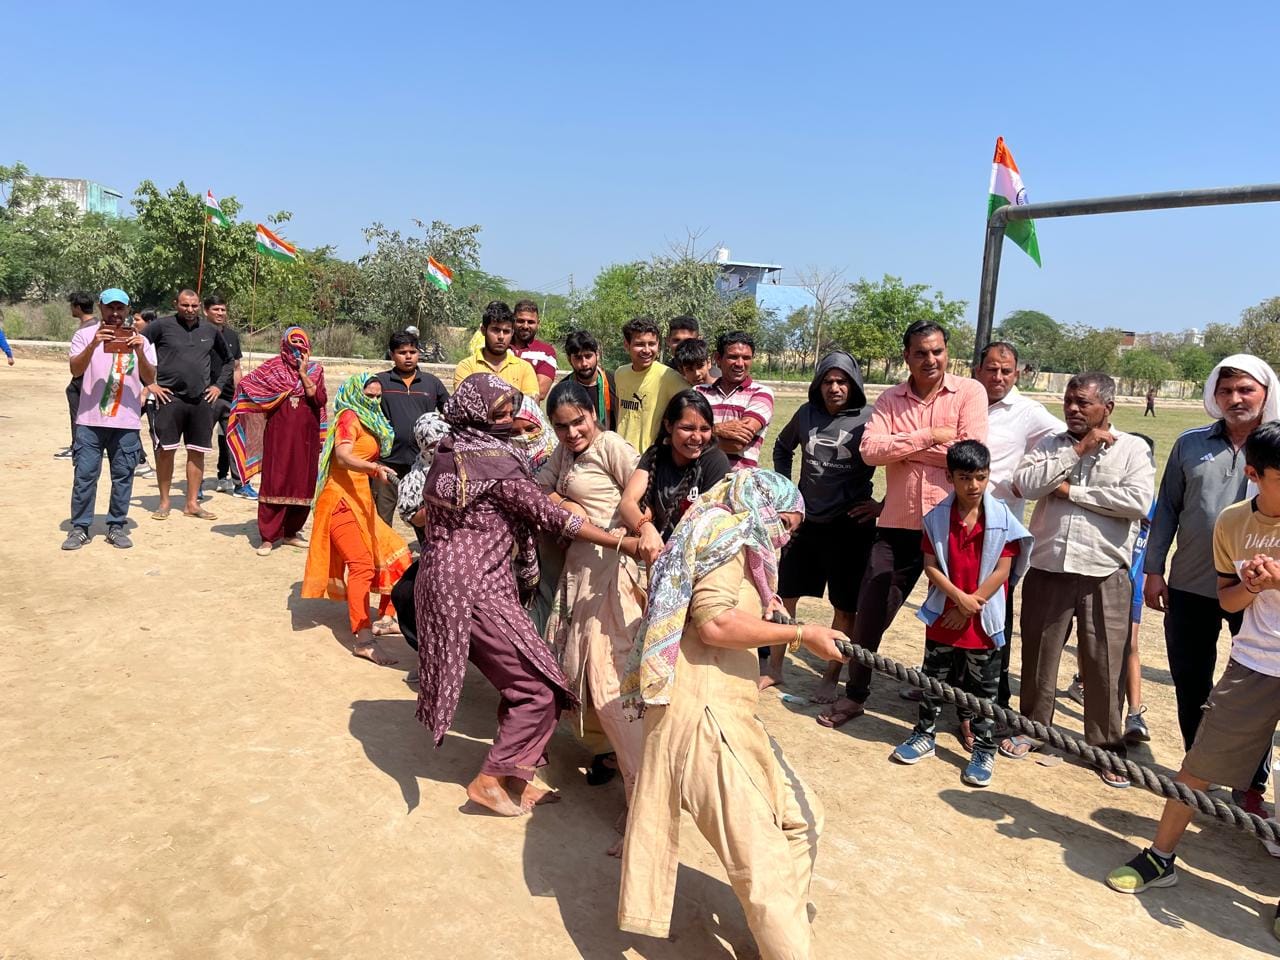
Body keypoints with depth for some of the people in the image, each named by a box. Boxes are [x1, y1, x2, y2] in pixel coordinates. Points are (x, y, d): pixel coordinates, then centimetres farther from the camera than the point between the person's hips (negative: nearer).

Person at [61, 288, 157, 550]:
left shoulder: (139, 340, 6)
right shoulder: (85, 335, 2)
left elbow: (150, 379, -2)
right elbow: (75, 370, -9)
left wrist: (140, 353, -19)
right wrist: (93, 345, -24)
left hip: (127, 421, 1)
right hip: (90, 419, -1)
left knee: (123, 475, 5)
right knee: (85, 475, 2)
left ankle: (116, 526, 15)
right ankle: (79, 527, 11)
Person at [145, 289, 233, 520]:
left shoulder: (211, 330, 10)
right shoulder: (162, 326, -1)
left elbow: (228, 360, 23)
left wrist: (218, 385, 12)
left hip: (202, 399, 3)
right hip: (170, 397, -3)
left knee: (197, 451, 6)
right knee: (167, 449, 0)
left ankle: (192, 503, 15)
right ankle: (164, 502, 12)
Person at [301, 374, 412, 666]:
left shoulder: (369, 423, 19)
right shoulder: (349, 417, -8)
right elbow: (343, 457, -26)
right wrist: (375, 467, -41)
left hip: (361, 499, 10)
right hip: (342, 499, -10)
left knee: (394, 554, 12)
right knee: (362, 565, -22)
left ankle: (385, 617, 22)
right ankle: (363, 639, -29)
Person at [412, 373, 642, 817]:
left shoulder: (447, 456, 9)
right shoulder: (497, 463, -15)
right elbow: (552, 517, -13)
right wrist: (623, 543, -8)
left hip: (444, 583, 9)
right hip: (477, 591, -9)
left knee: (519, 679, 17)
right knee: (540, 688, -1)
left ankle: (513, 774, 22)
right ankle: (490, 780, 5)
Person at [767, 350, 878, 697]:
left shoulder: (870, 419, -11)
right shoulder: (806, 414, 1)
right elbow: (782, 448, 19)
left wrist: (884, 504, -7)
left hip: (850, 527, -4)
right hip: (805, 522, 4)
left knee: (844, 606, 7)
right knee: (784, 596, 11)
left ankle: (831, 676, 23)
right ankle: (774, 668, 27)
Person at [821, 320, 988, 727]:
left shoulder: (970, 392, -3)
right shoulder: (890, 399, 5)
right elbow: (869, 449, -9)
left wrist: (902, 447, -11)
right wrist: (929, 437, -16)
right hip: (898, 523, 3)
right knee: (870, 612, 8)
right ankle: (854, 694, 27)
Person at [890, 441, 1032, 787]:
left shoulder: (1002, 518, -9)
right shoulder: (937, 518, -5)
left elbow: (1002, 571, -10)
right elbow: (930, 566, -6)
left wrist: (971, 605, -12)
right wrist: (959, 597, -17)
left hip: (983, 620, -2)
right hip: (942, 616, 2)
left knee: (982, 687, 8)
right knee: (932, 678, 15)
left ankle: (984, 751, 21)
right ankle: (924, 735, 31)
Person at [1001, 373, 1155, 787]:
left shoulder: (1133, 449, 1)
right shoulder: (1050, 445, 8)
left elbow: (1139, 502, -14)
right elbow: (1024, 484, -10)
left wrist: (1072, 492, -11)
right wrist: (1078, 450, -10)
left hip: (1104, 575, -2)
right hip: (1047, 568, 3)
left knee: (1105, 664, 4)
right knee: (1038, 655, 13)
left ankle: (1108, 745, 21)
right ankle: (1031, 728, 32)